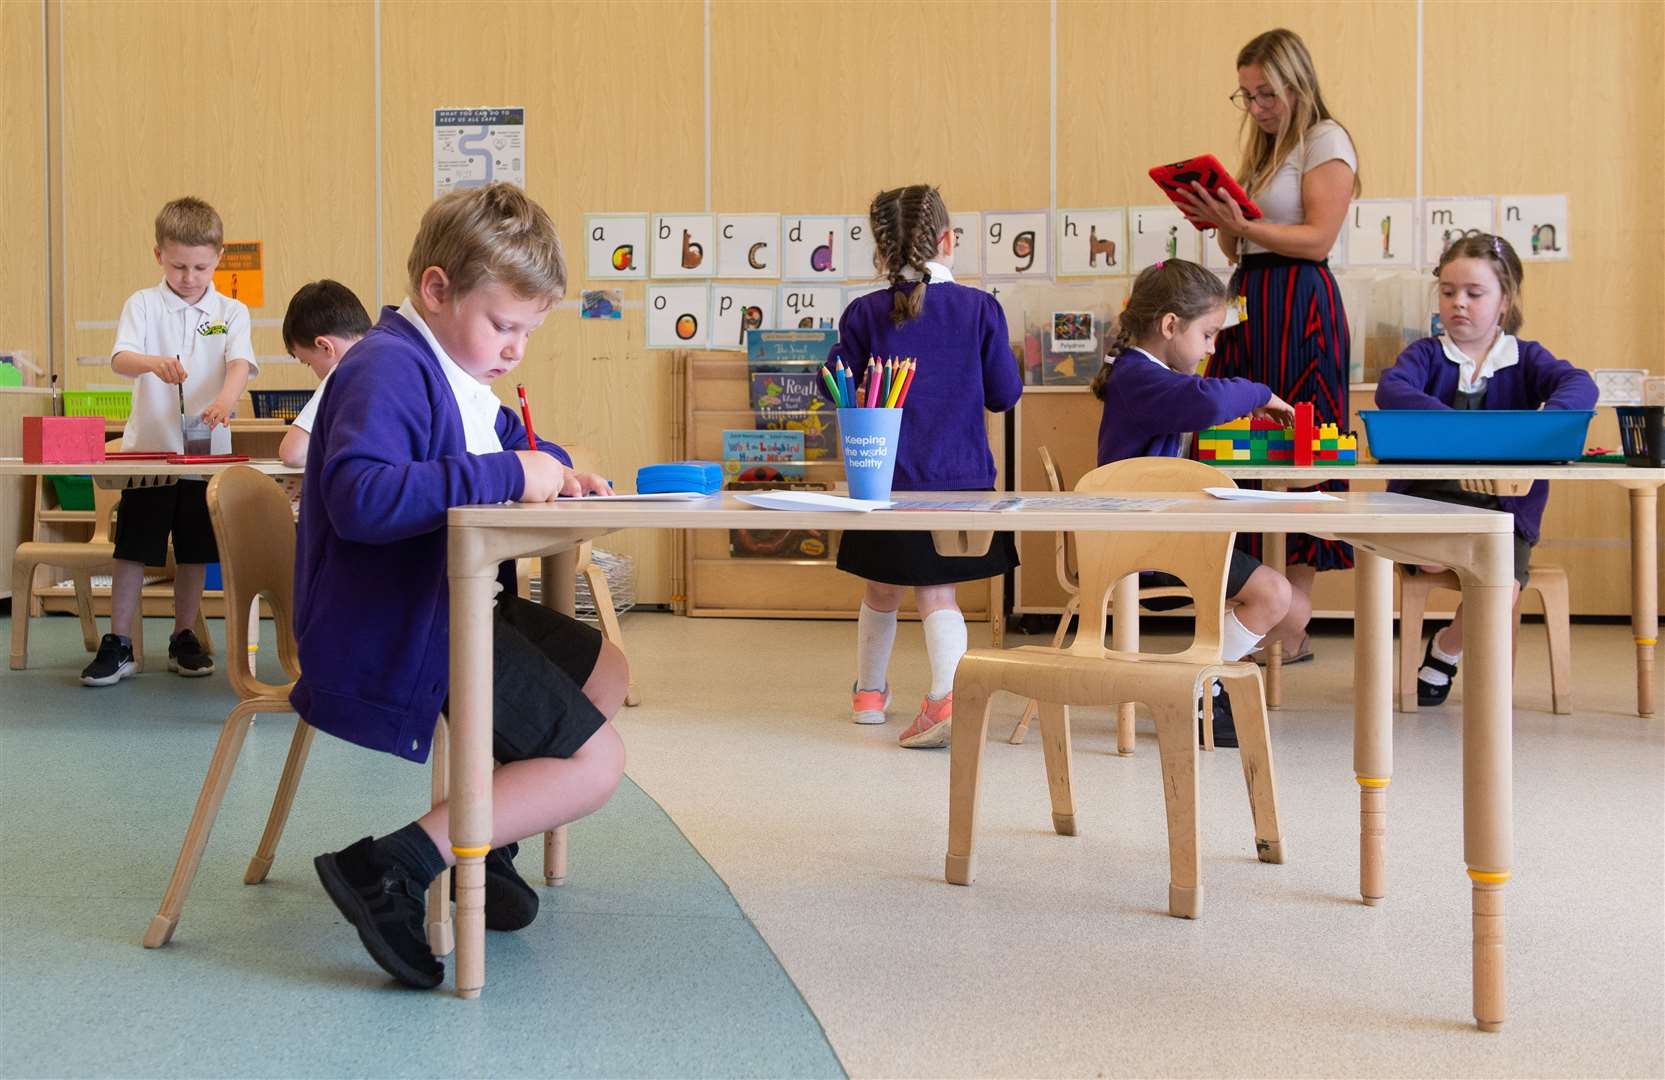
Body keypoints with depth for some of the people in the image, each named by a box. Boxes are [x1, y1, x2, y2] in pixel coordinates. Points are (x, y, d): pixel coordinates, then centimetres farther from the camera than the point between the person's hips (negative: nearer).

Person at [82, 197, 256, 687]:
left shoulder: (230, 312, 4)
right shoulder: (143, 305, 1)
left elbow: (241, 362, -12)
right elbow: (120, 358, -13)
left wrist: (225, 399, -34)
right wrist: (153, 362, -37)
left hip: (206, 449, 1)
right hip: (149, 446, -1)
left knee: (195, 552, 9)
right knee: (132, 549, 0)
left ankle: (184, 638, 22)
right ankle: (118, 646, 7)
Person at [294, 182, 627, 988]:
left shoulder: (452, 371, 16)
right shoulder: (388, 370, -19)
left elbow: (508, 436, 34)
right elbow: (362, 496, -35)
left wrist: (554, 466, 10)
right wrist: (507, 475, -30)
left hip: (444, 611, 11)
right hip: (391, 640, -11)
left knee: (604, 672, 26)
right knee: (594, 763, -13)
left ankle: (485, 845, 25)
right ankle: (389, 873, -17)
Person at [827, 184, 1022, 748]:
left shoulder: (865, 314, -4)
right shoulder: (979, 308, -3)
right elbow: (1005, 393, 2)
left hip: (884, 482, 0)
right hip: (961, 478, 0)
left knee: (881, 590, 18)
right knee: (936, 592, 3)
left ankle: (869, 692, 36)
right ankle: (947, 694, -20)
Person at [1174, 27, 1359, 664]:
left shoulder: (1324, 141, -2)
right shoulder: (1262, 149, 22)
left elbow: (1317, 239, -13)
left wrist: (1240, 224, -21)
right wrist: (1220, 223, 2)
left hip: (1299, 307, -8)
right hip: (1249, 302, 8)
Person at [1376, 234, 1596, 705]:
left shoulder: (1526, 359, 7)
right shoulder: (1426, 354, 6)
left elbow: (1580, 386, -13)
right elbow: (1390, 389, -16)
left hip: (1503, 501, 1)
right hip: (1430, 493, -1)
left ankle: (1445, 648, 10)